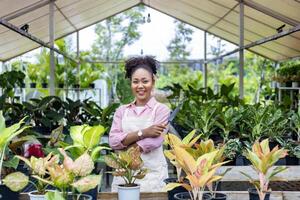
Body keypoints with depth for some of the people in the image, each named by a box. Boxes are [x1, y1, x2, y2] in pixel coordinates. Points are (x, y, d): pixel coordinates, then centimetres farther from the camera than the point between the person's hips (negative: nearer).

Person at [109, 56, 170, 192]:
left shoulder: (161, 109, -2)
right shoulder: (122, 111, 9)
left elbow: (153, 142, -15)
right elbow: (113, 141, -5)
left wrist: (124, 146, -11)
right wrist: (143, 132, -16)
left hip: (152, 177, -3)